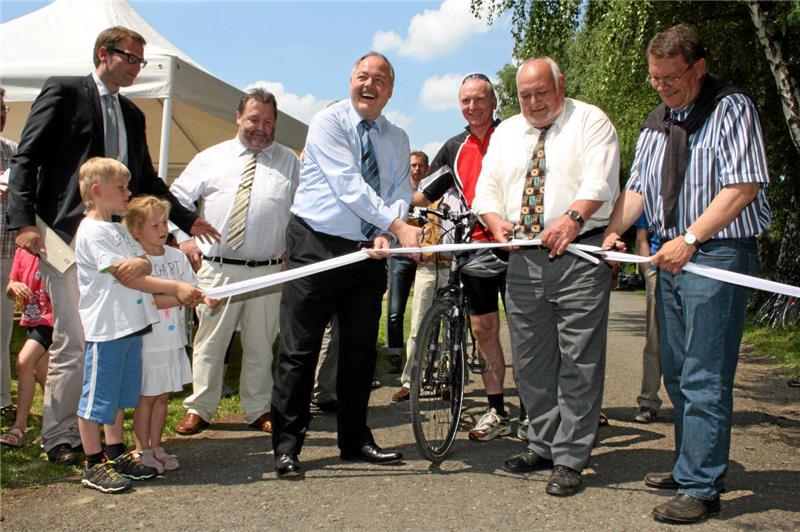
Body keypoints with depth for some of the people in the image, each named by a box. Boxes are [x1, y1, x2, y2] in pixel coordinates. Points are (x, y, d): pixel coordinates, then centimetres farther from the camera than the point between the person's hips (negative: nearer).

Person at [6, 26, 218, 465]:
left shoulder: (132, 114, 20)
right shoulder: (64, 91, 1)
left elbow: (147, 180, 26)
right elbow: (27, 159, -5)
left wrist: (186, 220, 21)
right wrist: (23, 222, -15)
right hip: (68, 236, -6)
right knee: (74, 342, -7)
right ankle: (59, 438, 7)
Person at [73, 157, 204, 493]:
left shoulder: (119, 229, 17)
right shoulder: (92, 232, -13)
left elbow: (144, 264, 10)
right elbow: (125, 278, -18)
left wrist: (140, 263, -17)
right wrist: (176, 288, -20)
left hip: (131, 324, 9)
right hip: (106, 327, -9)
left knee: (120, 394, 16)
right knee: (97, 397, 1)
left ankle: (115, 454, 28)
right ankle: (94, 465, 10)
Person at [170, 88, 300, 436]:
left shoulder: (290, 163, 8)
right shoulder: (211, 158, 10)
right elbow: (177, 197, 11)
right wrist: (183, 238, 0)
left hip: (268, 271, 0)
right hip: (217, 268, 0)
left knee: (260, 345, 7)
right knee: (209, 342, 4)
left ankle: (258, 411, 19)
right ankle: (198, 410, 15)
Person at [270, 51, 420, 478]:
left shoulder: (397, 139, 12)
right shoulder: (327, 123, -6)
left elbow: (400, 193, 1)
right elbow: (348, 184, -18)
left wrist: (384, 235, -20)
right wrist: (397, 225, -26)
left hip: (369, 252, 5)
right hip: (317, 246, -5)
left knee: (361, 348, 11)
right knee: (299, 349, -2)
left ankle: (355, 439, 24)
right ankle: (286, 446, 7)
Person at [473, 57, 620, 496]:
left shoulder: (589, 121, 4)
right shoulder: (505, 133, 20)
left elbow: (599, 179, -12)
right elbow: (487, 188, 14)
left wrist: (573, 218, -29)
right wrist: (497, 221, -7)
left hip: (579, 254, -5)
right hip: (523, 259, 5)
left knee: (578, 361, -4)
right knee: (531, 360, 10)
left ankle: (569, 458, 3)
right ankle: (542, 445, 22)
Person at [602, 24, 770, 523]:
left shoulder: (732, 109, -7)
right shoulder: (657, 122, 16)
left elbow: (742, 186, -16)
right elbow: (638, 187, 14)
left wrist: (689, 239, -23)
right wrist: (614, 230, -4)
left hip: (719, 253, -8)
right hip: (672, 255, 8)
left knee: (705, 379, -8)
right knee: (677, 374, 13)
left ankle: (701, 489, 0)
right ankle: (691, 468, 25)